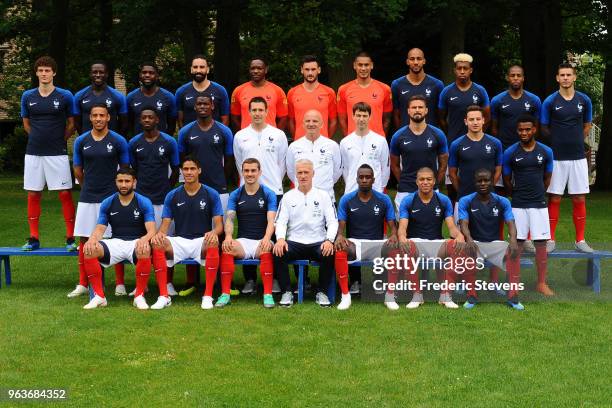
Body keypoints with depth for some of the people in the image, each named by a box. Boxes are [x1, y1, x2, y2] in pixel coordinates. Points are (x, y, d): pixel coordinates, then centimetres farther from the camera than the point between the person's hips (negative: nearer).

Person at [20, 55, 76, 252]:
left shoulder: (65, 96, -2)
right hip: (33, 152, 3)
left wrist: (58, 141, 6)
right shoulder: (28, 96, 6)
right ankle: (34, 238, 14)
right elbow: (26, 123, 18)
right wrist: (40, 138, 12)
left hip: (57, 153, -3)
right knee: (33, 195, 6)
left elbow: (71, 124, 6)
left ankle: (71, 238, 3)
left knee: (65, 194, -3)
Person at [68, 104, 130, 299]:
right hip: (87, 198, 2)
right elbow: (78, 171, 14)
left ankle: (120, 284, 9)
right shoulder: (81, 141, 5)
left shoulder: (118, 141, -2)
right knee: (85, 240, 5)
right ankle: (82, 284, 14)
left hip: (111, 197, -2)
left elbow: (125, 169, 6)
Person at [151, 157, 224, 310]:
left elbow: (219, 224, 1)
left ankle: (208, 295, -31)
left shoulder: (211, 194, 5)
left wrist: (214, 232, -24)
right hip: (179, 240, 2)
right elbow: (165, 224, 6)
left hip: (202, 240, -2)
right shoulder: (172, 196, 9)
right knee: (157, 244, -29)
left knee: (213, 244, -38)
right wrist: (159, 233, -19)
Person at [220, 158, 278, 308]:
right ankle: (225, 293, -26)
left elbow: (271, 220, -5)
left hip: (262, 241, -2)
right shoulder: (235, 195, 12)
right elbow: (230, 218, 0)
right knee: (227, 249, -31)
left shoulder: (268, 194, 6)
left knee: (267, 250, -37)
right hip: (242, 240, 2)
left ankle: (268, 294, -33)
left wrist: (267, 238, -26)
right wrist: (228, 236, -22)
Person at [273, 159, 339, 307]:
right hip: (294, 242, 1)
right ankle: (286, 292, -13)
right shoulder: (288, 196, 11)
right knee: (278, 253, -30)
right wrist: (280, 238, -18)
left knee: (329, 255, -33)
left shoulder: (323, 195, 9)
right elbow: (280, 222, 4)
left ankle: (322, 292, -11)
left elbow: (332, 221, 3)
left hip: (318, 242, 0)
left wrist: (329, 240, -17)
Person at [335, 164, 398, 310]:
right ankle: (345, 295, -25)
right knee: (340, 250, -36)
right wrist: (340, 236, -24)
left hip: (377, 243, 1)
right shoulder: (346, 200, 4)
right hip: (354, 243, 0)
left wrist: (393, 236, -20)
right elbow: (341, 226, 0)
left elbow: (392, 226, 4)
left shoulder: (384, 200, 6)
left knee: (394, 249, -34)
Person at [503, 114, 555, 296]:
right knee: (517, 243, 1)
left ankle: (541, 283, 9)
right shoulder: (510, 153, -3)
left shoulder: (546, 152, 1)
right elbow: (507, 180, 7)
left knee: (541, 243, 1)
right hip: (518, 205, -1)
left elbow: (547, 177, 13)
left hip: (539, 204, 1)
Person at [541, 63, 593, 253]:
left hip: (578, 157, 2)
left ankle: (580, 240, 13)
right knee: (554, 199, 2)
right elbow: (544, 129, 6)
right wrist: (559, 140, 3)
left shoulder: (584, 100, 4)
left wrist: (575, 141, 8)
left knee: (579, 199, 4)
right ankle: (550, 239, 11)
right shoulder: (550, 101, -3)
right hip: (556, 157, -2)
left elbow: (587, 126, 17)